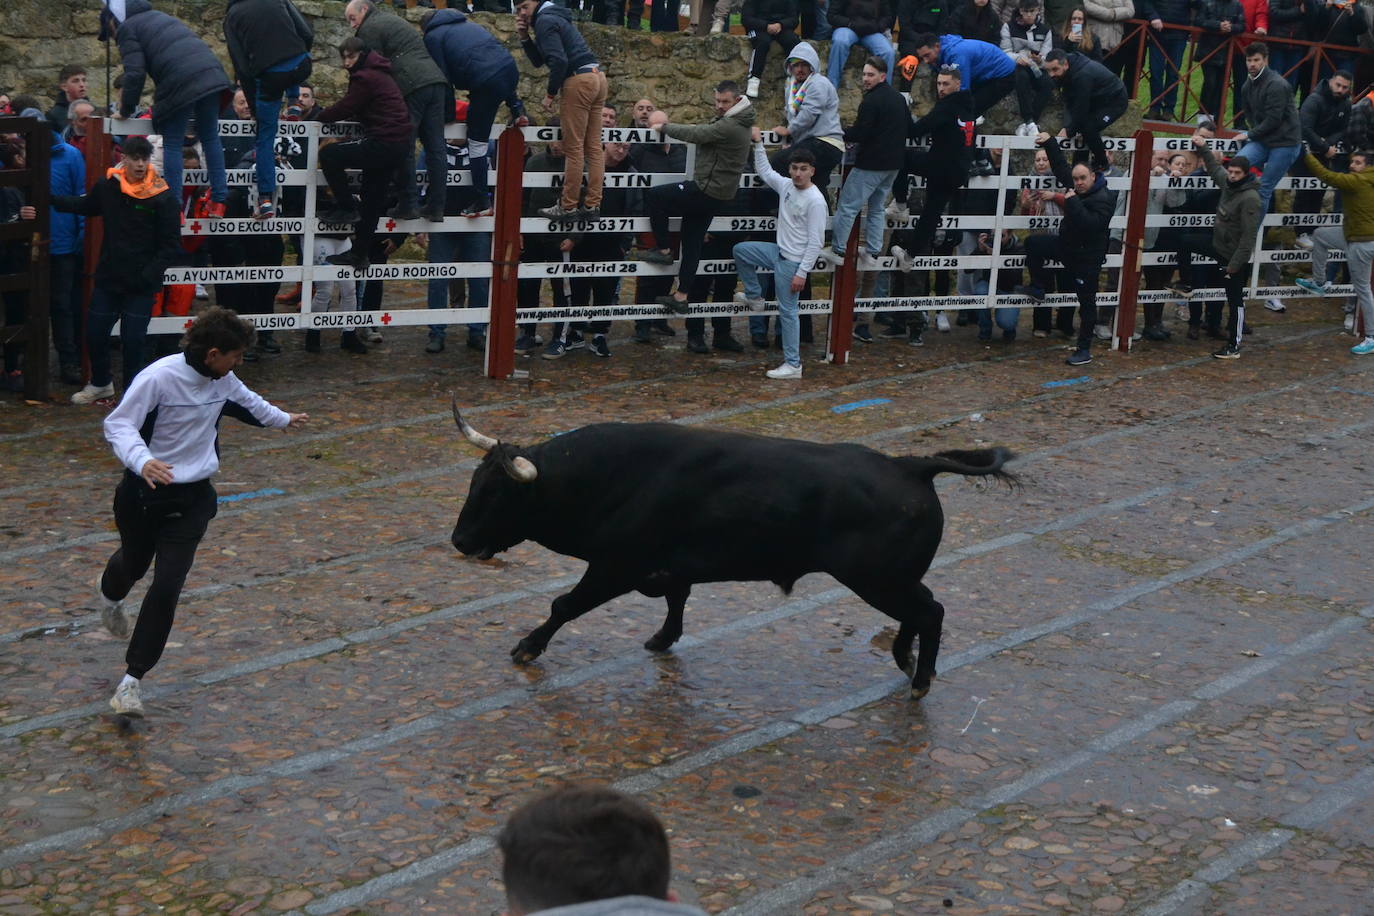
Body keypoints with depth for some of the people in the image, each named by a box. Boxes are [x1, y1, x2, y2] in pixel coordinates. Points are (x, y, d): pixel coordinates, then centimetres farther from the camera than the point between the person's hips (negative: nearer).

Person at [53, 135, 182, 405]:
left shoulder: (163, 198, -12)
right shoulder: (108, 186, 0)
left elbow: (171, 246, -11)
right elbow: (84, 205, 22)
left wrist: (148, 275, -18)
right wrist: (50, 199, 14)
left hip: (141, 284, -4)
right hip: (108, 278, 4)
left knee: (133, 341, 0)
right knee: (95, 334, 11)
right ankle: (101, 383, 34)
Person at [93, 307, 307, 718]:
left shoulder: (221, 380, 0)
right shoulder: (159, 378, -21)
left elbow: (245, 401, 22)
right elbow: (117, 424, -20)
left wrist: (282, 419, 40)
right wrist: (141, 461, -40)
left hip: (193, 498, 3)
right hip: (145, 492, -3)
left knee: (167, 587, -9)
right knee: (135, 562, 23)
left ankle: (132, 680, -4)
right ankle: (110, 594, 63)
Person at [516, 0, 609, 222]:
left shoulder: (544, 20, -6)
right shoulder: (555, 18, 25)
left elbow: (559, 61, -17)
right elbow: (538, 60, 24)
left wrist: (551, 93, -9)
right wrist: (524, 38, 13)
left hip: (578, 81, -10)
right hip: (597, 78, 10)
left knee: (573, 148, -6)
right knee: (593, 147, 6)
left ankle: (568, 207, -4)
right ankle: (593, 205, 7)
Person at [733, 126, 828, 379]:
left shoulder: (815, 201, -19)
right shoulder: (786, 186, 4)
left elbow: (815, 242, -19)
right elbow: (764, 171, 24)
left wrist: (802, 273, -21)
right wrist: (758, 143, 18)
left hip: (793, 262, -8)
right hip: (778, 252, 8)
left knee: (787, 311, -5)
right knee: (740, 251, 13)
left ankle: (793, 364, 2)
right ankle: (754, 297, 26)